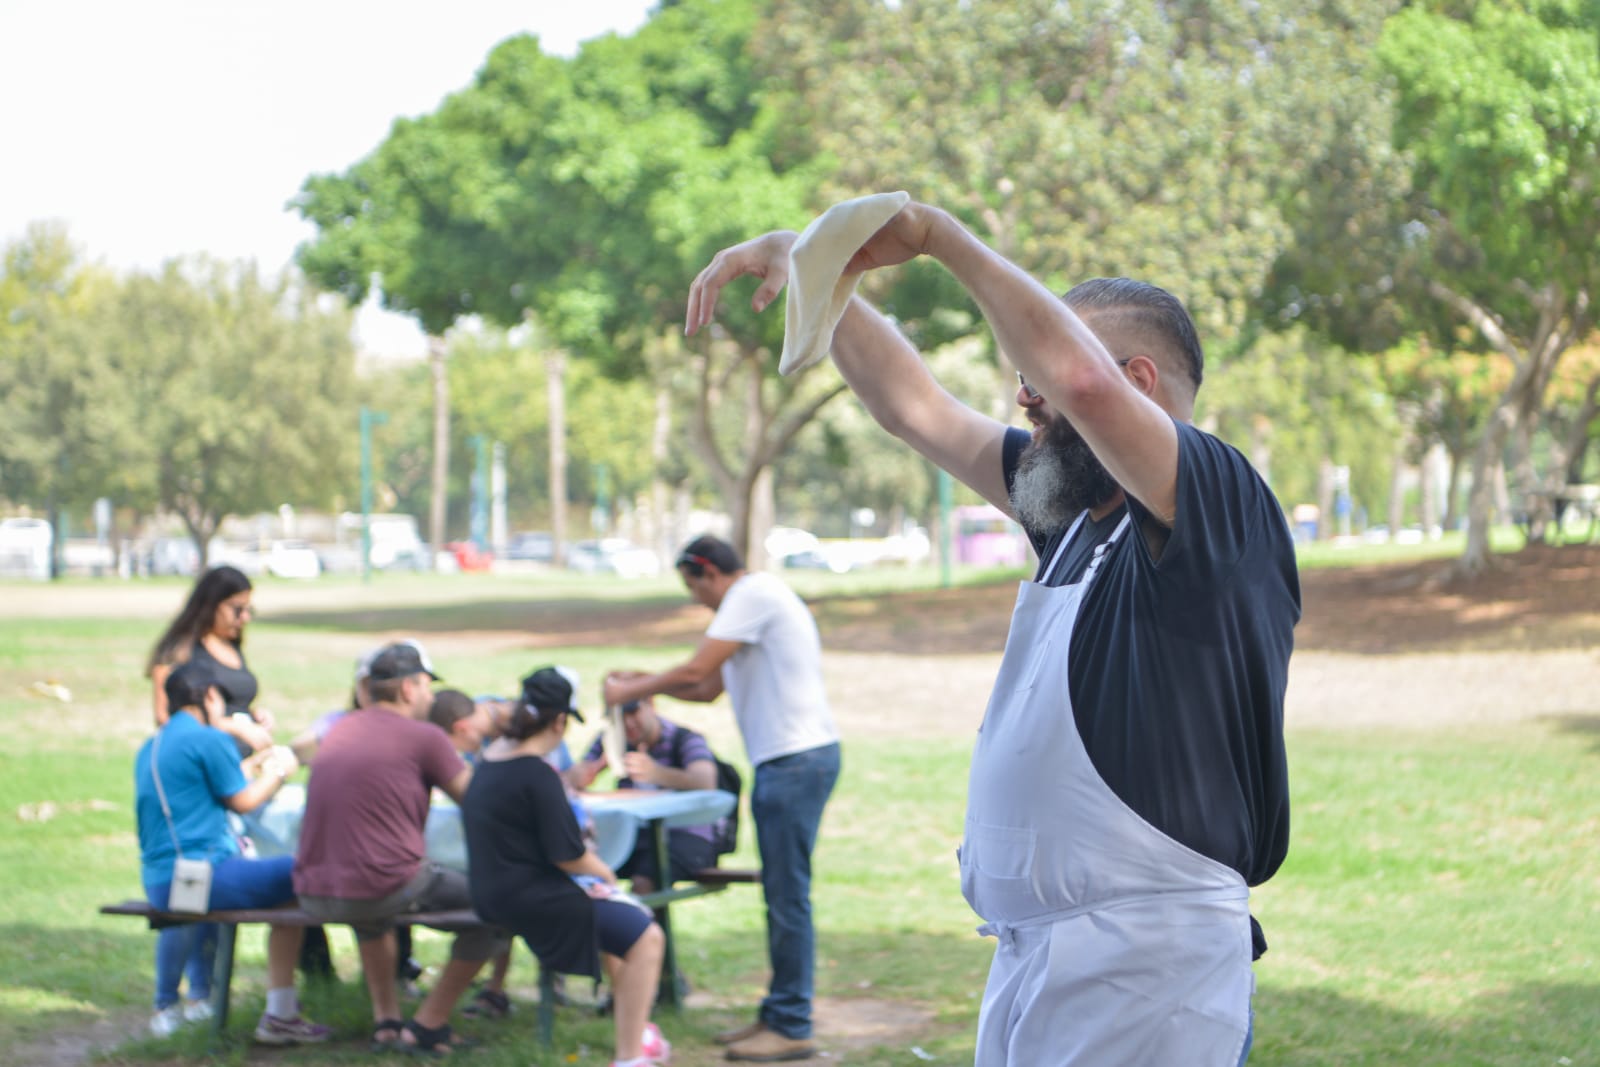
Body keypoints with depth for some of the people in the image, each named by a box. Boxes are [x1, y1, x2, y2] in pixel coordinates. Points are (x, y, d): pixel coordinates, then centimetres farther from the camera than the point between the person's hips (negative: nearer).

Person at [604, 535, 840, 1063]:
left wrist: (629, 692, -1)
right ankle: (777, 1014, 20)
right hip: (782, 761, 10)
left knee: (788, 895, -7)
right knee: (779, 894, 14)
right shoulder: (754, 599, 22)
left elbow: (695, 672, -13)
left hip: (798, 758, -10)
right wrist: (642, 680, 19)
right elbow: (707, 688, 25)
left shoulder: (754, 594, -10)